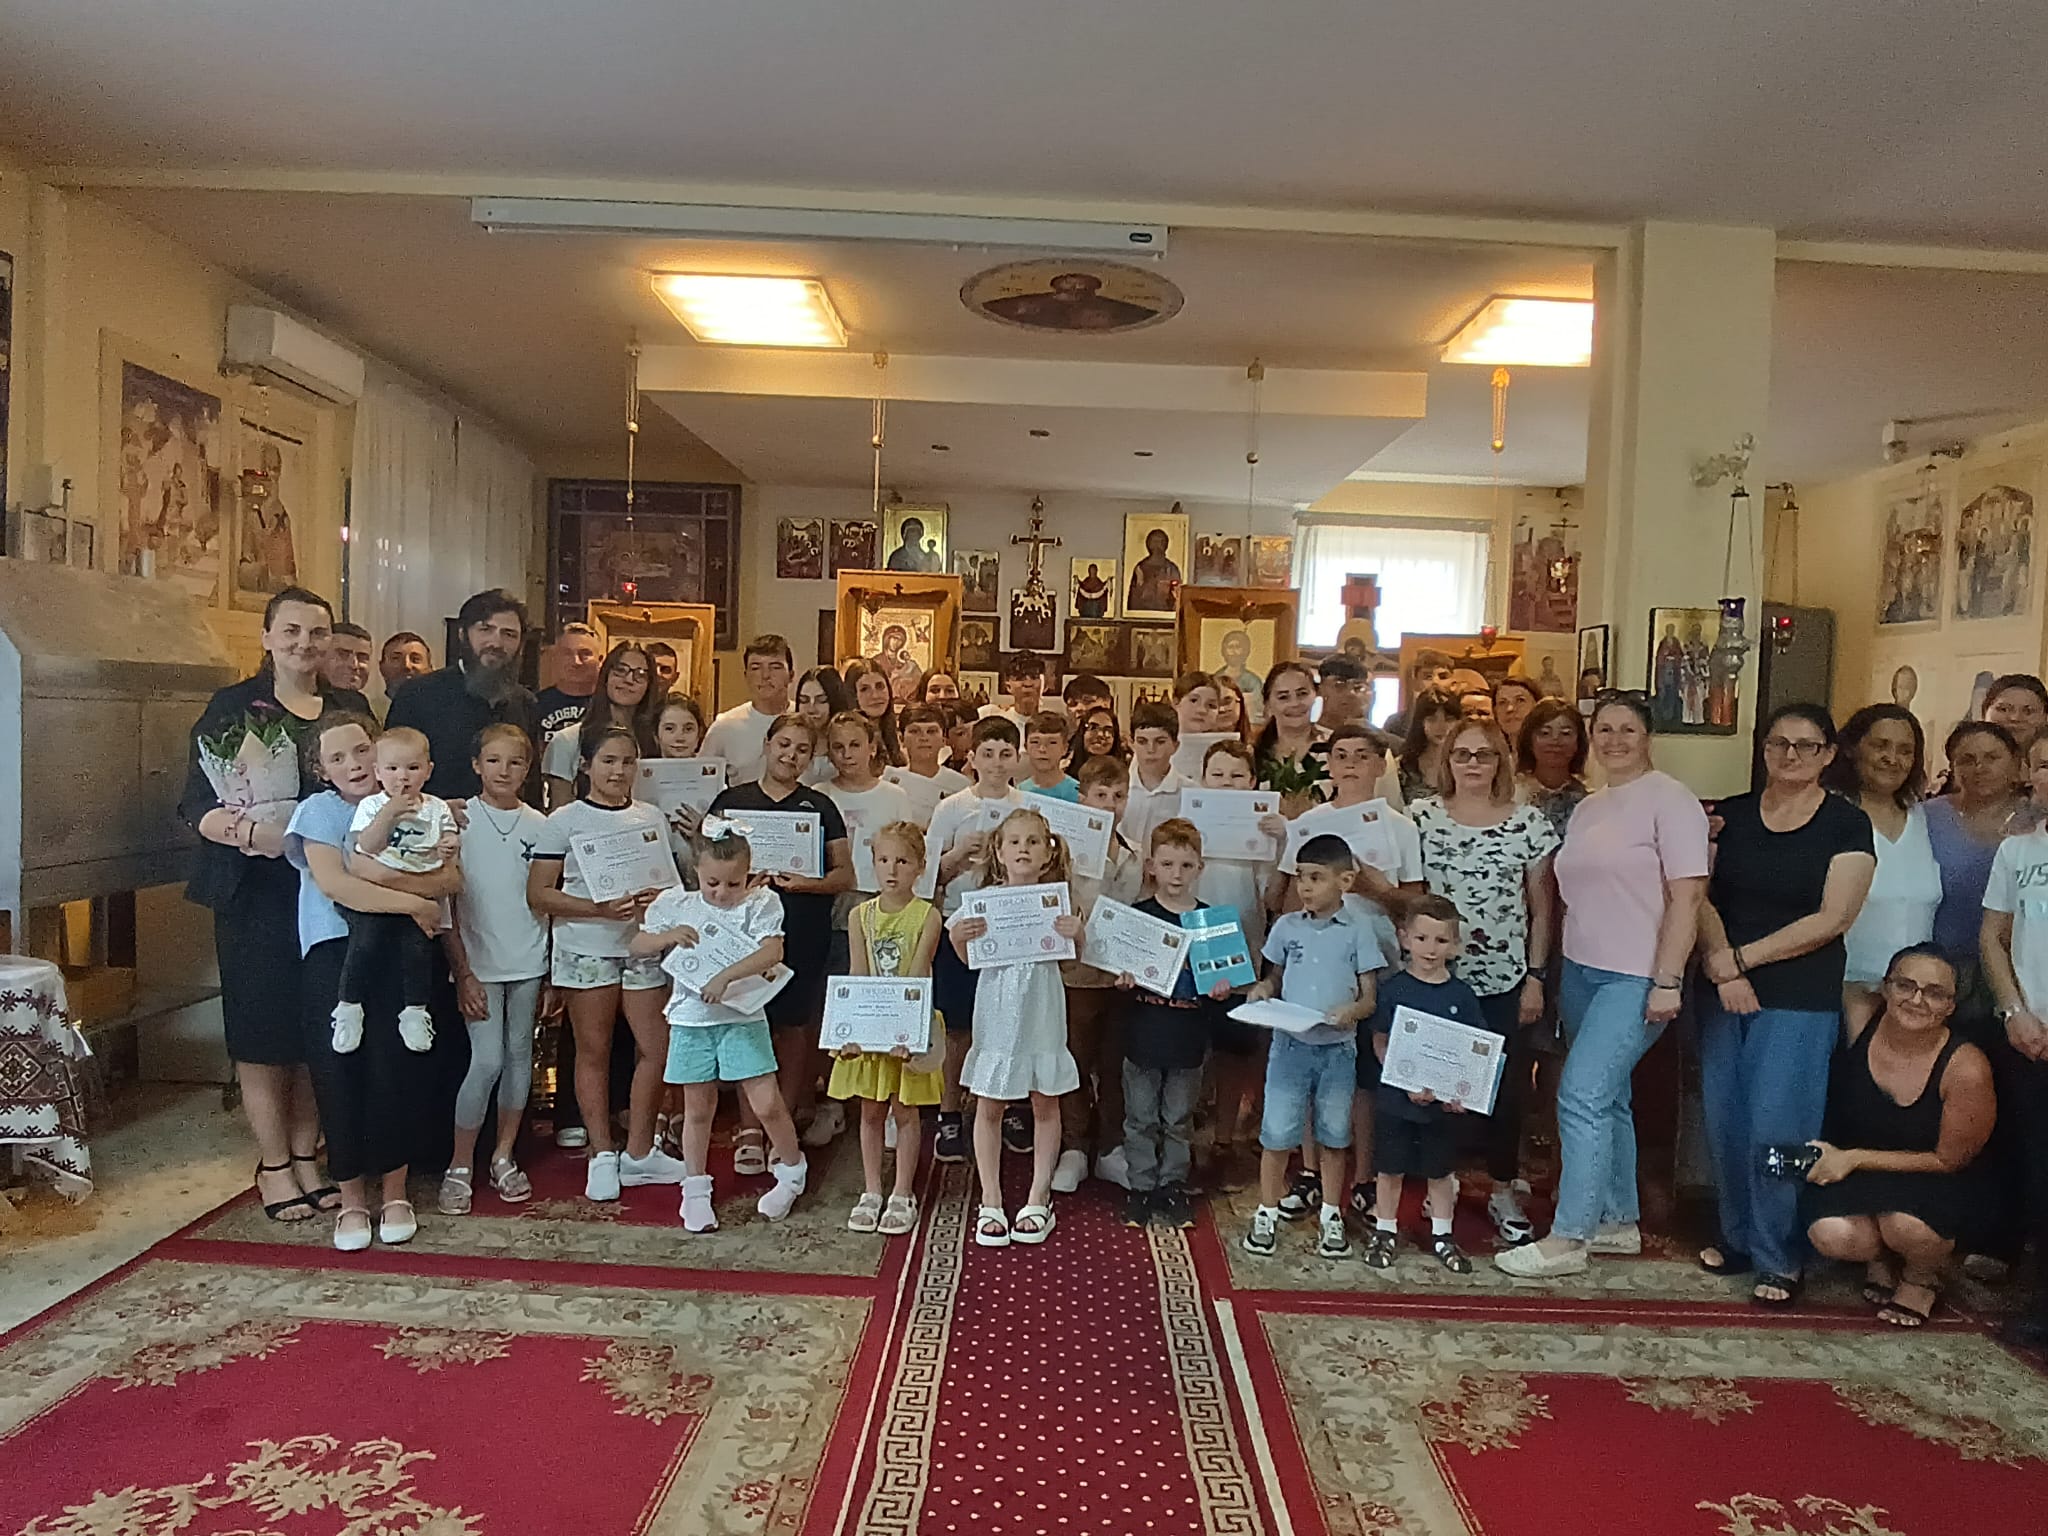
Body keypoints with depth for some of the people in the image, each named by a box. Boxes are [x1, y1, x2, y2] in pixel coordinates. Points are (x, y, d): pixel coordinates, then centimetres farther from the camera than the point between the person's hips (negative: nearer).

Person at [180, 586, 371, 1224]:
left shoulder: (352, 708, 12)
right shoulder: (232, 706, 1)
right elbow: (196, 802, -5)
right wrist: (247, 830, -24)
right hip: (257, 893, -3)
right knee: (263, 1029, 1)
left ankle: (307, 1155, 20)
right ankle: (274, 1166, 14)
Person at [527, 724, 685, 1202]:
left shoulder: (652, 819, 10)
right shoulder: (565, 821, -2)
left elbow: (671, 884, 15)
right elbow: (539, 894, -7)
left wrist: (657, 899, -9)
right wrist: (600, 908, -19)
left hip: (643, 946, 3)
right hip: (587, 949, -3)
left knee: (656, 1047, 1)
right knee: (594, 1051, 5)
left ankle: (639, 1152, 17)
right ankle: (602, 1154, 18)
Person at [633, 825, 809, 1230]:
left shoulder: (761, 904, -7)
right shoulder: (675, 904, 2)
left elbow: (771, 953, -21)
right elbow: (638, 947, 8)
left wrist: (726, 976, -33)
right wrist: (670, 935, -12)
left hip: (743, 1017, -2)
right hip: (690, 1019, 2)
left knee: (766, 1103, -4)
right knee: (698, 1109, 12)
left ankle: (792, 1170, 22)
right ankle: (695, 1190, 29)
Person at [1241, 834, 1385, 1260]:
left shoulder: (1358, 928, -4)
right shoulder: (1286, 926, 2)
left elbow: (1370, 996, -3)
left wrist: (1352, 1010, -23)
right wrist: (1262, 991, -9)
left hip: (1338, 1047, -1)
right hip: (1290, 1044, 1)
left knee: (1334, 1134, 12)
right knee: (1277, 1133, 2)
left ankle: (1331, 1216, 28)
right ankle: (1267, 1212, 17)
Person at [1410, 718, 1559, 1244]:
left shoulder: (1529, 824, 1)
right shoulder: (1422, 819, 1)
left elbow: (1542, 909, 4)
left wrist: (1536, 976, 0)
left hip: (1506, 981, 0)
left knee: (1507, 1089, 5)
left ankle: (1505, 1193, 23)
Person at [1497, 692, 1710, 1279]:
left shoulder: (1669, 799, -8)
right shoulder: (1587, 809, 14)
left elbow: (1686, 896, -13)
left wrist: (1667, 982, -17)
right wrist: (1558, 974, 13)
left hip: (1636, 978, -8)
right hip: (1581, 971, 8)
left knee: (1583, 1095, -11)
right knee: (1607, 1099, 14)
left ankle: (1566, 1239, -3)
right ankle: (1620, 1222, 26)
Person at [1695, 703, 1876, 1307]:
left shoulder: (1847, 824, -2)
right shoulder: (1730, 815, 7)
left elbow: (1832, 918, -9)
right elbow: (1700, 898, 3)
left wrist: (1740, 957, -11)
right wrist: (1722, 970, -12)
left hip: (1800, 1001, -3)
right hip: (1725, 996, 4)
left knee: (1777, 1131, -5)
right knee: (1725, 1125, 8)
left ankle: (1779, 1259, 12)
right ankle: (1738, 1237, 26)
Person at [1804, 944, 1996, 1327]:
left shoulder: (1966, 1069, -21)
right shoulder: (1860, 1022, -14)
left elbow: (1947, 1160, -12)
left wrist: (1854, 1158, -18)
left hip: (1939, 1188, -2)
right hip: (1855, 1178, 2)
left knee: (1907, 1226, -36)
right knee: (1829, 1235, -28)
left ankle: (1923, 1276, 5)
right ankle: (1880, 1256, 12)